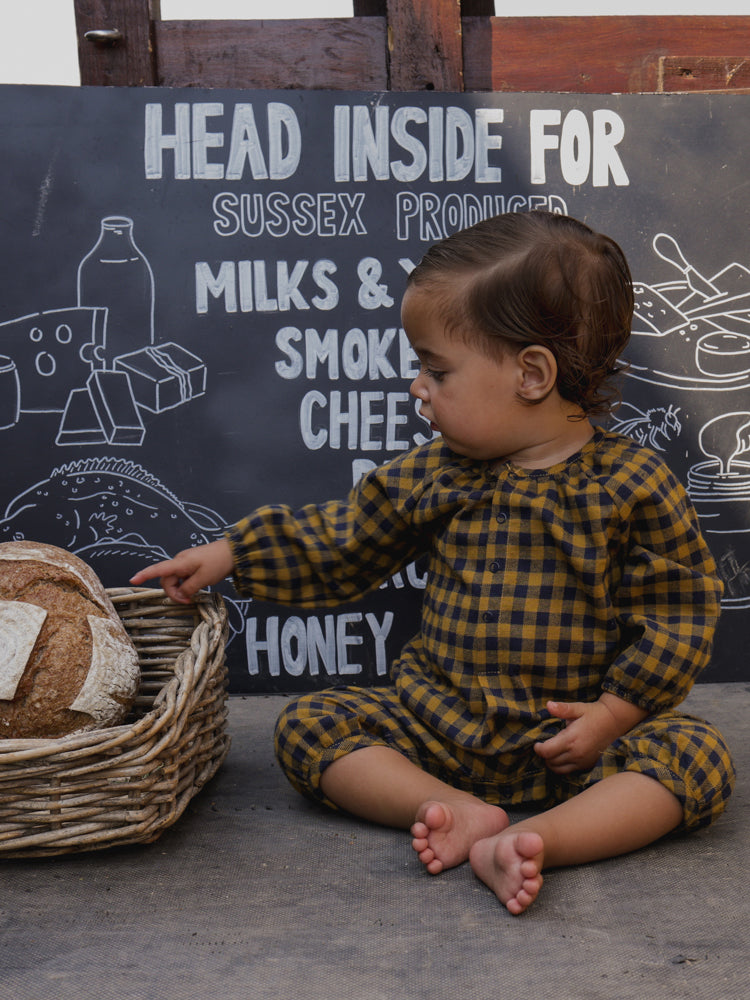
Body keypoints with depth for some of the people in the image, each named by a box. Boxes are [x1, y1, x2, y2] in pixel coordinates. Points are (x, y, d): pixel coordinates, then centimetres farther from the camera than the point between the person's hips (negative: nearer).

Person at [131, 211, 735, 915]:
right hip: (441, 719, 3)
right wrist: (230, 554, 7)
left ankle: (524, 843, -36)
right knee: (308, 723, -11)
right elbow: (338, 543, 12)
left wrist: (614, 712, -13)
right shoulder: (431, 475, 0)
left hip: (570, 733, -2)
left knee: (697, 755, -25)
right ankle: (453, 809, -25)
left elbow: (681, 611, -5)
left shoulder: (633, 484, -10)